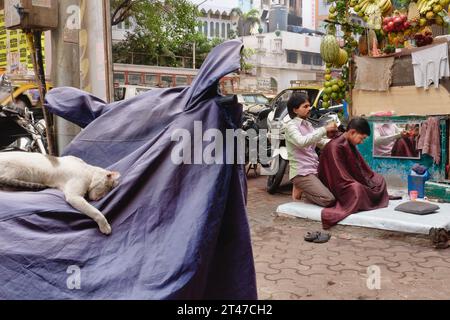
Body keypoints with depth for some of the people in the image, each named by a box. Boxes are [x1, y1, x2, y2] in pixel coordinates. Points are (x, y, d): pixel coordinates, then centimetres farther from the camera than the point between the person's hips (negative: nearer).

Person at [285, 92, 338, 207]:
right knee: (329, 200, -21)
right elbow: (301, 142, -26)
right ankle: (301, 189, 1)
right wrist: (324, 129, -25)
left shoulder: (308, 124, 16)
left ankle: (305, 187, 12)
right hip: (301, 172, -8)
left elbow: (321, 142, 17)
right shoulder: (291, 126, -7)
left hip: (315, 169, 8)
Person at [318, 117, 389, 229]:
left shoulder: (350, 145, 9)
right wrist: (361, 186, -23)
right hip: (338, 188, -11)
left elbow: (361, 166, 18)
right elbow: (340, 177, -26)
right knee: (357, 189, -39)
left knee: (379, 180, 13)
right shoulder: (334, 147, -22)